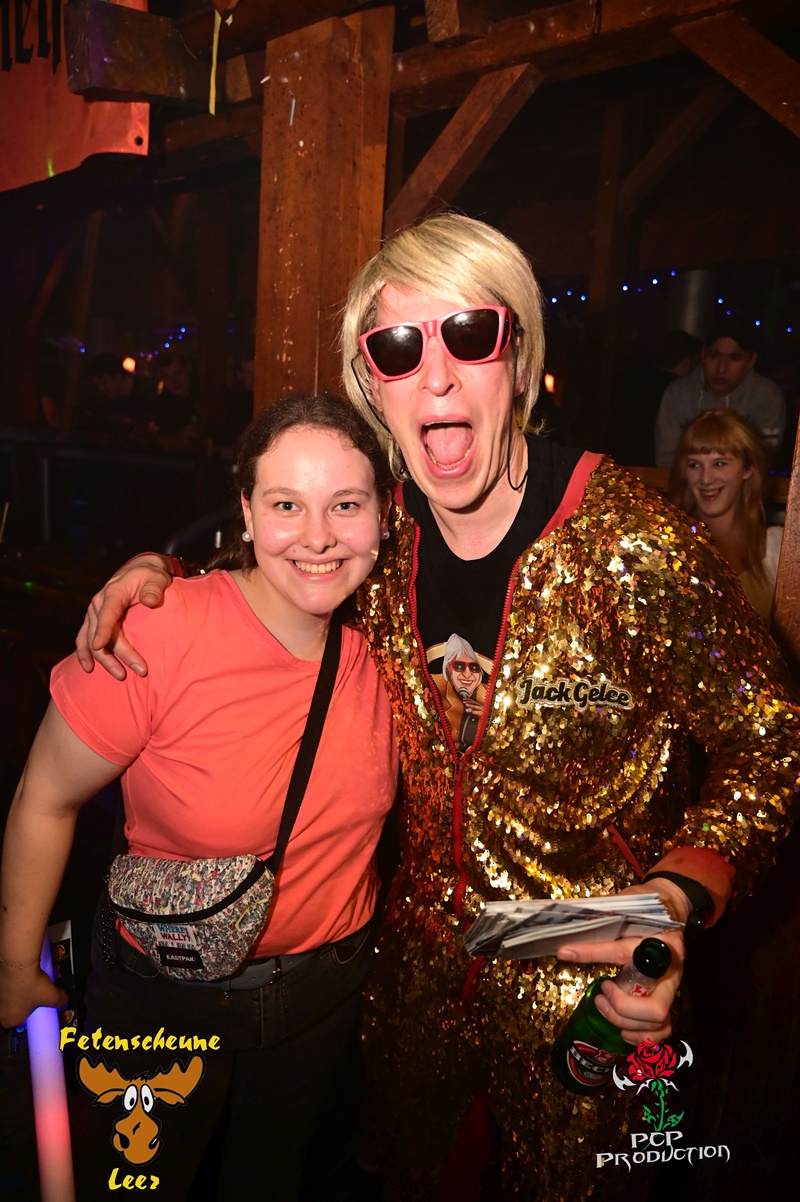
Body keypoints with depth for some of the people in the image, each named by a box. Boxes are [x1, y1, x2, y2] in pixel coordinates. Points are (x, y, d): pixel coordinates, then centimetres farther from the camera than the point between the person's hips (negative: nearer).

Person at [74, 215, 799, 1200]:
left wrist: (678, 895, -29)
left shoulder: (630, 544, -24)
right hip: (421, 961, 4)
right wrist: (157, 566, -9)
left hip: (585, 984, -3)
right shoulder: (380, 526, -11)